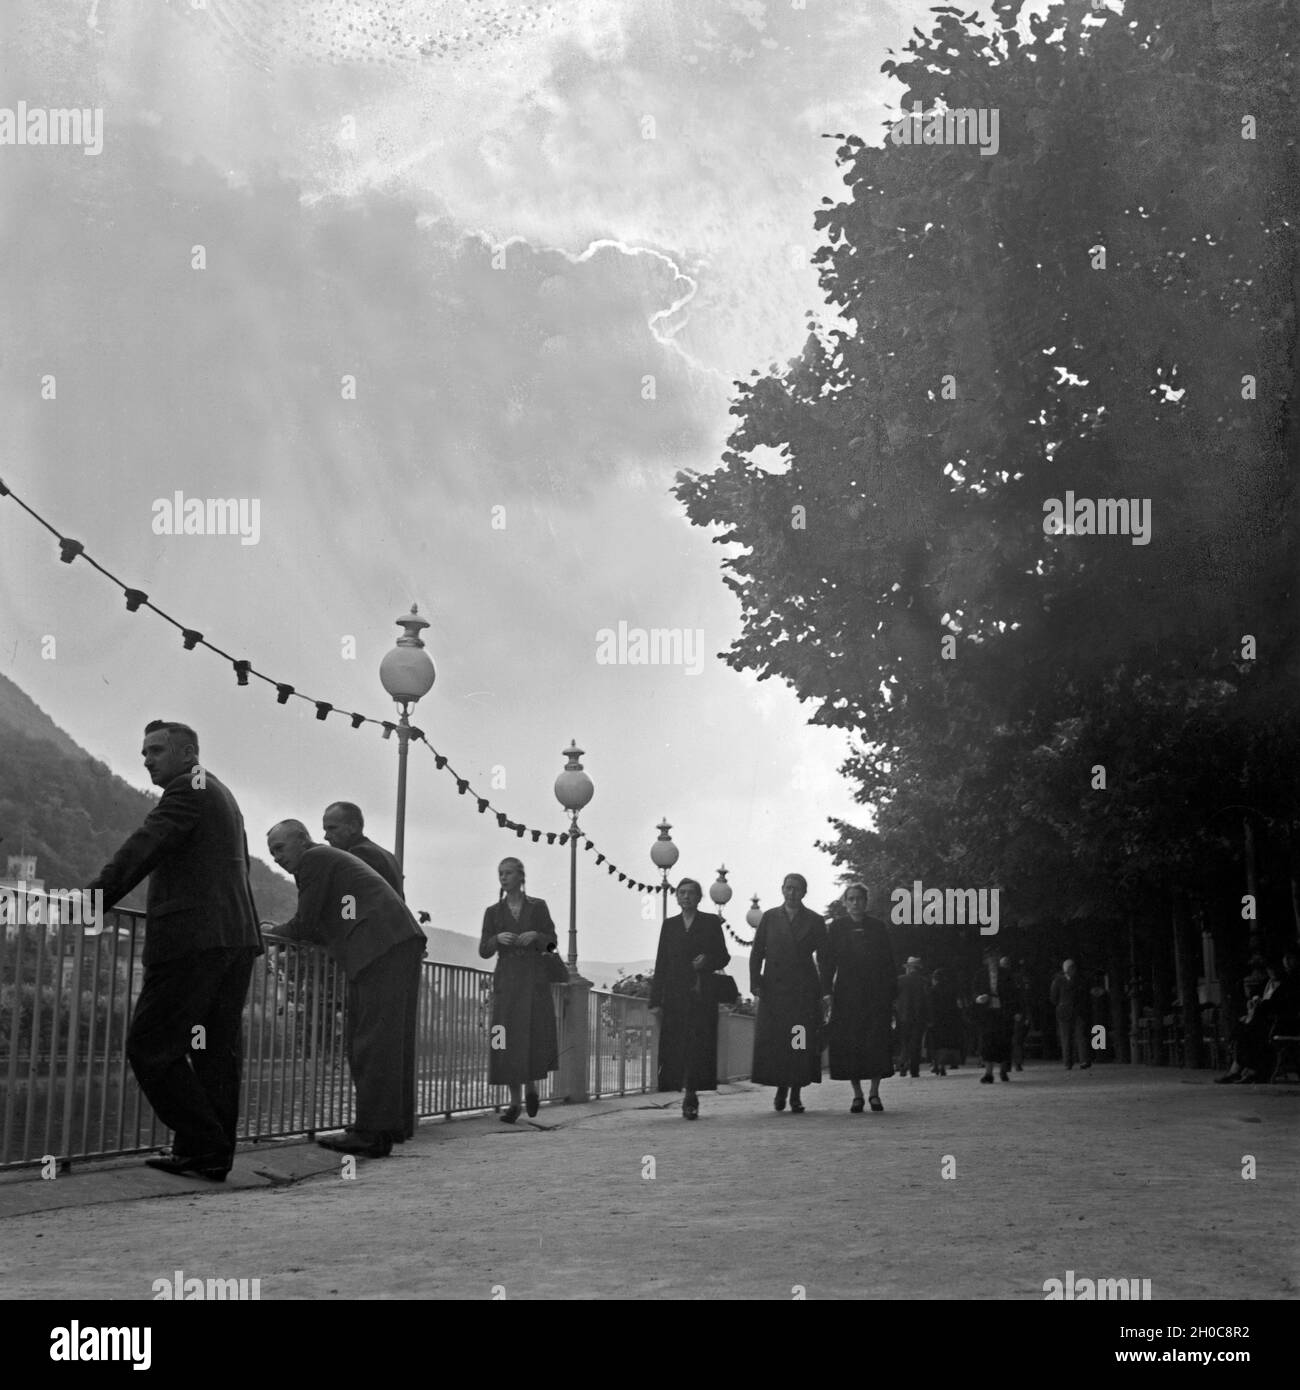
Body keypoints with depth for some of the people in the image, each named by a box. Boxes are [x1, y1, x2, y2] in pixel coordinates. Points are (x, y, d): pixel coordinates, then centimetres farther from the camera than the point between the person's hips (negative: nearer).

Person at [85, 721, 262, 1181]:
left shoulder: (188, 790, -4)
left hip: (193, 939, -10)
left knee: (150, 1045, -5)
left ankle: (201, 1145, -6)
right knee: (217, 1050, 9)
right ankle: (214, 1157, 11)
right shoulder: (223, 797, 25)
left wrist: (90, 901, -17)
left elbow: (142, 850, -15)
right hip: (237, 939, 10)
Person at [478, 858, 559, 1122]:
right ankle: (514, 1103, 5)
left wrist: (535, 936, -18)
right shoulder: (493, 912, 8)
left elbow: (551, 943, 4)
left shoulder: (539, 907, 6)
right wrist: (498, 939, -19)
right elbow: (485, 952, 3)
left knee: (539, 1043, -9)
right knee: (509, 1044, -7)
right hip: (506, 981, 1)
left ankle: (530, 1085, 21)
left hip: (535, 980, -1)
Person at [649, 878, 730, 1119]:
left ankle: (691, 1097, -5)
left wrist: (708, 960, -14)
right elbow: (661, 964, 9)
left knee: (698, 1047, -9)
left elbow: (723, 957, 9)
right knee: (676, 1049, 0)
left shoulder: (711, 922, 7)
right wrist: (655, 1001, 4)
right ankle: (690, 1098, 12)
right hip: (675, 997, 2)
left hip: (702, 997, -2)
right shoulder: (669, 925, 12)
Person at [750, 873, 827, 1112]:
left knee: (801, 1043, -5)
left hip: (804, 991, -1)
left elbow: (823, 957, 6)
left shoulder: (814, 921, 8)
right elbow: (757, 952, 8)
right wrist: (755, 982, -3)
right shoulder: (769, 917, 10)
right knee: (772, 1041, -3)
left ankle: (796, 1094, 2)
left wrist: (826, 990, -3)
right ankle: (781, 1087, 15)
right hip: (773, 989, 1)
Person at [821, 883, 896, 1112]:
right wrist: (827, 991, -7)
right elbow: (828, 961, 3)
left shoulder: (877, 927, 8)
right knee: (850, 1045, -3)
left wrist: (892, 991, 1)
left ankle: (874, 1092, 5)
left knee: (877, 1043, -5)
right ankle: (857, 1094, 5)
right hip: (847, 994, 0)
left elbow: (888, 961, 8)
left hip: (876, 994, 0)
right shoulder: (836, 927, 6)